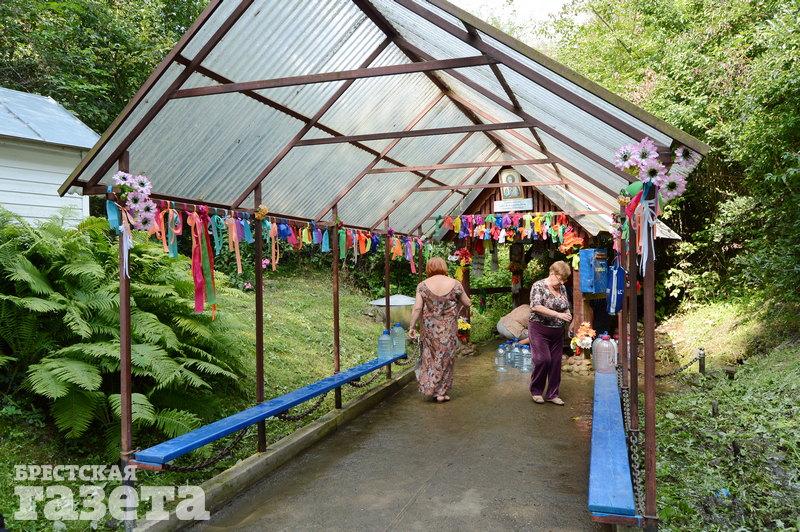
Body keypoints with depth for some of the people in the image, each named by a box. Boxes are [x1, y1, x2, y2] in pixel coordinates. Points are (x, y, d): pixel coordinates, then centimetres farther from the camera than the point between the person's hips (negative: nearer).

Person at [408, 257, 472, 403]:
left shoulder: (423, 285, -6)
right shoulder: (454, 284, -6)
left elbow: (417, 308, -10)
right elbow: (468, 303, 3)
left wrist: (412, 326, -3)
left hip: (429, 327, 1)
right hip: (448, 328, -1)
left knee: (430, 357, 18)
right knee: (445, 358, 10)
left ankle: (429, 388, 21)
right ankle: (441, 392, 16)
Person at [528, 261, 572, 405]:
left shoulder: (562, 288, 8)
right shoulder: (539, 286, -12)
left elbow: (566, 307, 19)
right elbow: (535, 307, -23)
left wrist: (568, 314, -5)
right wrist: (558, 314, -26)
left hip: (557, 332, 6)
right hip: (540, 329, -6)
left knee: (556, 362, 6)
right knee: (543, 360, -11)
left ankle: (552, 394, 17)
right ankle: (536, 391, 8)